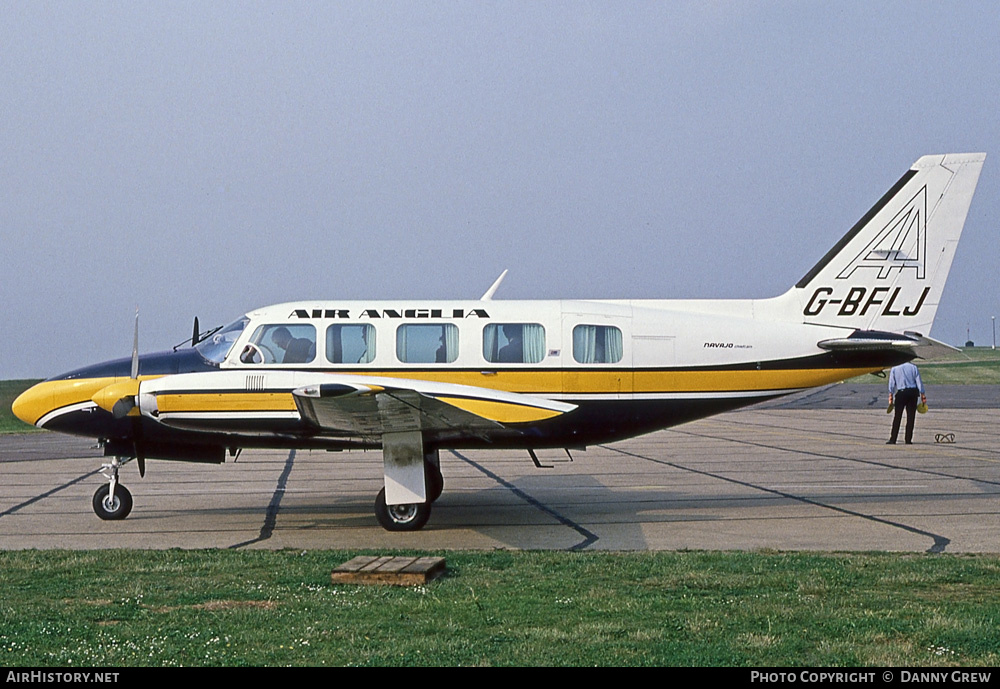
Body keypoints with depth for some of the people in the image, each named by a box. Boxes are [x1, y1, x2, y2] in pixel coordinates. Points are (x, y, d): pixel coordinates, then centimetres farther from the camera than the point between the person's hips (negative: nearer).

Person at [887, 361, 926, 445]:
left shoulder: (894, 369, 6)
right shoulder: (913, 367, 7)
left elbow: (891, 384, 2)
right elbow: (919, 382, 4)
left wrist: (891, 395, 3)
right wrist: (923, 395, 6)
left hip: (901, 393, -1)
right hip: (913, 392, 1)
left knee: (897, 416, 1)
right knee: (911, 416, 5)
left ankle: (893, 439, -3)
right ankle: (908, 440, 3)